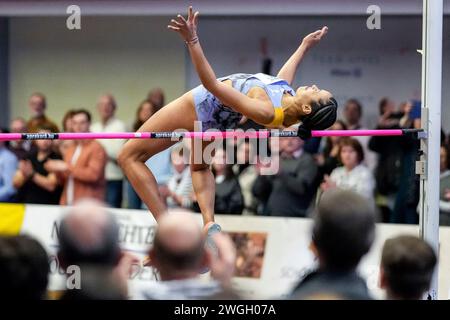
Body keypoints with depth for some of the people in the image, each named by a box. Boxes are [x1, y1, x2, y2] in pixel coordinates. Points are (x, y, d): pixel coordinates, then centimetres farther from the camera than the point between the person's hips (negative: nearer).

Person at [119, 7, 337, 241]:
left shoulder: (264, 112, -41)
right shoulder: (288, 96, -18)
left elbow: (211, 84, -43)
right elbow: (284, 75, 10)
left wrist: (192, 41, -49)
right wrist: (305, 45, 20)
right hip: (219, 116, 9)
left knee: (130, 156, 1)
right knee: (199, 166, 37)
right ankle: (209, 224, 13)